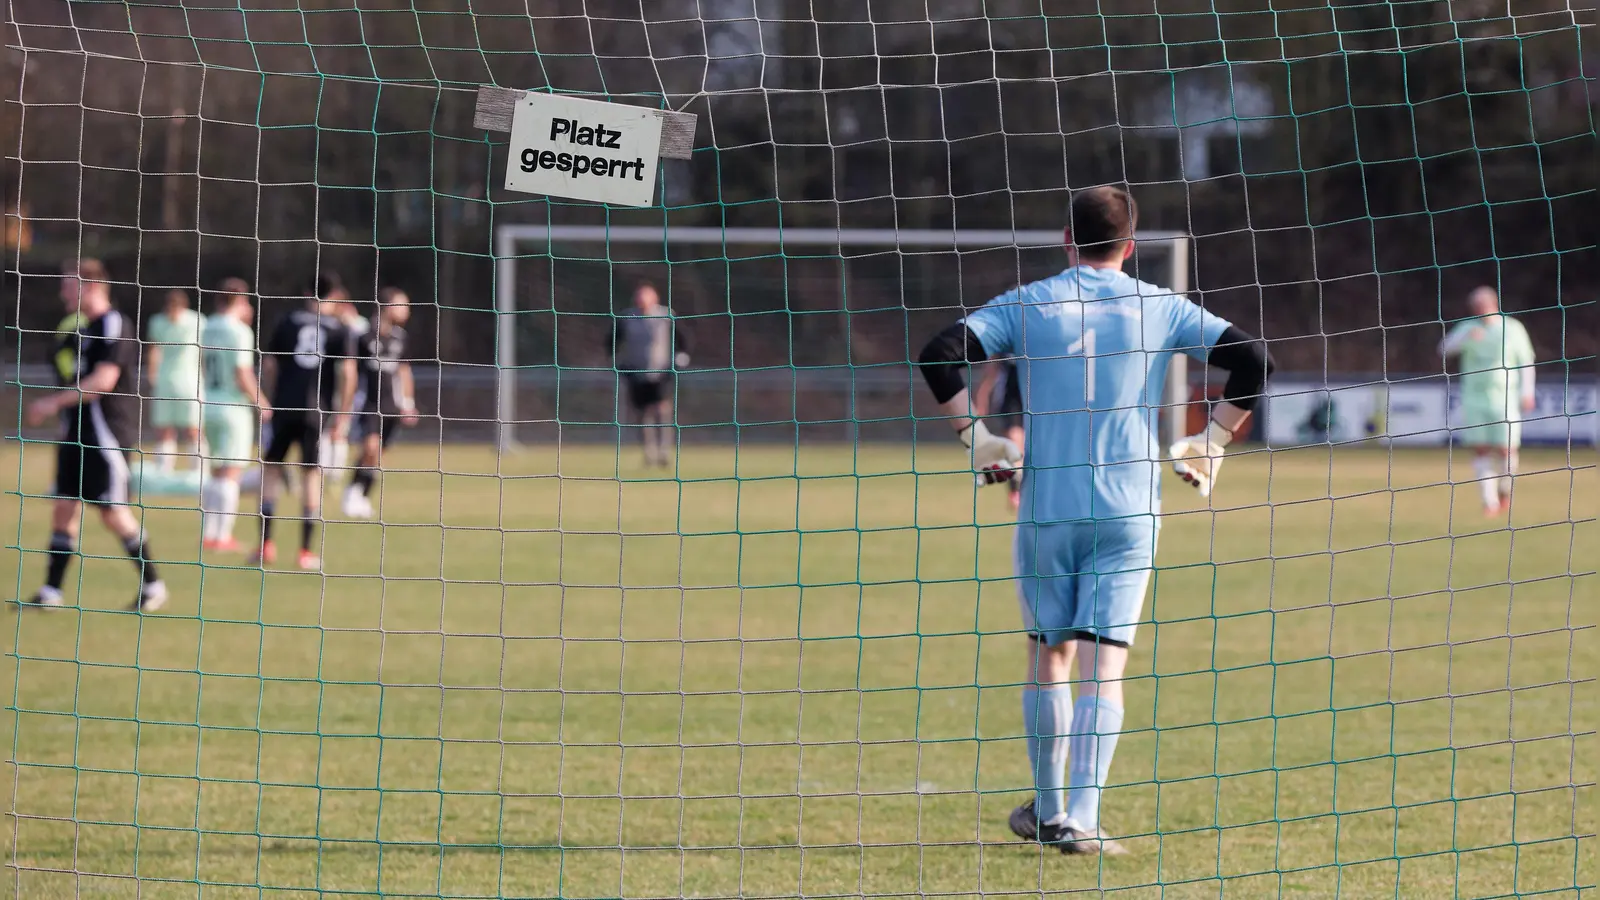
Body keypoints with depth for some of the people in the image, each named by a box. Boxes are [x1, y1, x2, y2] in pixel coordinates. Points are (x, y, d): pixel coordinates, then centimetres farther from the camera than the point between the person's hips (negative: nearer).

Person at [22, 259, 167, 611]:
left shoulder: (113, 325, -13)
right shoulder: (78, 328, 15)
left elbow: (103, 381, -21)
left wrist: (55, 401, -19)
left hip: (107, 432, -9)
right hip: (77, 433, 9)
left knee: (113, 512, -7)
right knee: (64, 509, 5)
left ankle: (152, 586, 5)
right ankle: (51, 592, 6)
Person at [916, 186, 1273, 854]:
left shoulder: (1026, 305, 2)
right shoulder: (1160, 309, 3)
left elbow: (941, 357, -8)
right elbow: (1253, 362, -1)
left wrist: (976, 438, 1)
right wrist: (1211, 444, 8)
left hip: (1047, 509, 0)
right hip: (1129, 511, 0)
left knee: (1048, 658, 15)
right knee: (1103, 669, -3)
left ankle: (1047, 812, 23)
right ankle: (1081, 819, -13)